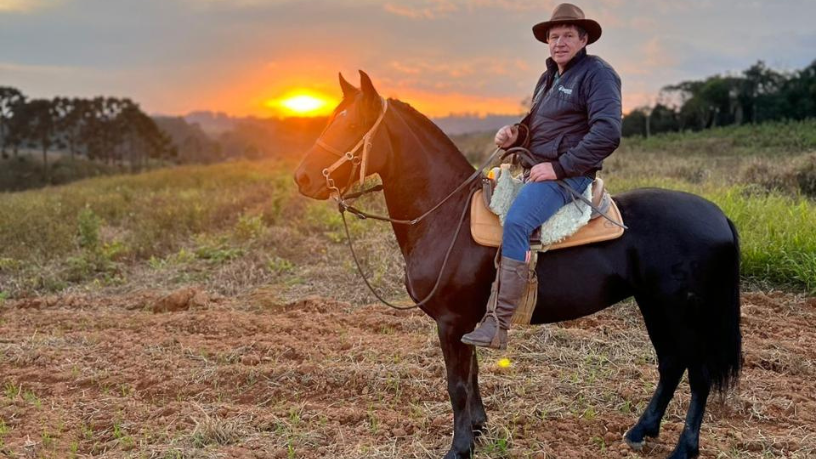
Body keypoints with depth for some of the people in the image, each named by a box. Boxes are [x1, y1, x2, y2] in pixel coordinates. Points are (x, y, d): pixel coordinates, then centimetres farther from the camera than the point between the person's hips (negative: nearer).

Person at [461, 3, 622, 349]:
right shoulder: (549, 77, 19)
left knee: (515, 222, -31)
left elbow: (607, 133, -19)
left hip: (569, 174, -10)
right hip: (534, 168, 10)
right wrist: (515, 133, 6)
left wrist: (559, 167, -22)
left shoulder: (597, 73, -8)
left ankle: (499, 325, -32)